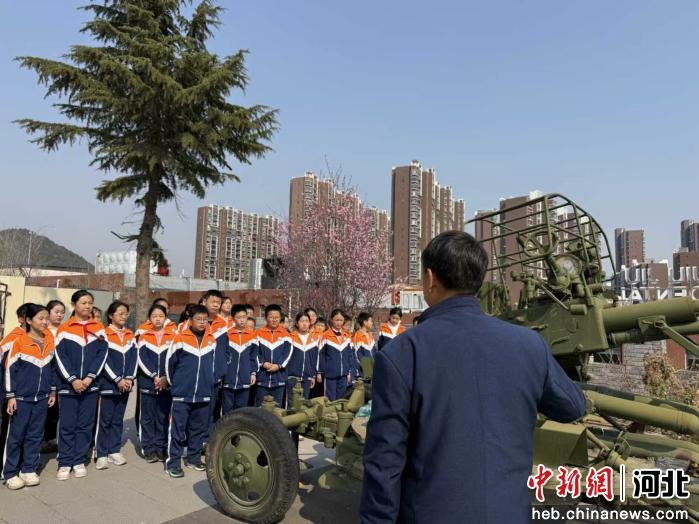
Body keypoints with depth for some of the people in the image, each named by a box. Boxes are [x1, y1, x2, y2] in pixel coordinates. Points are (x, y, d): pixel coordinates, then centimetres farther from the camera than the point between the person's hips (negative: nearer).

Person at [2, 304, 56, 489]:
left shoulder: (50, 340, 5)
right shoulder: (19, 342, -8)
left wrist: (53, 391, 12)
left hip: (42, 397, 4)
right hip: (21, 398, -4)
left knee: (35, 435, 9)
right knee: (16, 436, 3)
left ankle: (29, 470, 20)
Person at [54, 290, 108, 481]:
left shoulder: (99, 328, 6)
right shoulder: (64, 329, 1)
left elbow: (102, 353, 0)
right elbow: (60, 357, -5)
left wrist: (89, 377, -11)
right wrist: (73, 380, -14)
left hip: (90, 385, 2)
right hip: (68, 385, -1)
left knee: (85, 425, 7)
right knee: (67, 425, 4)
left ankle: (79, 461, 18)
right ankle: (65, 463, 15)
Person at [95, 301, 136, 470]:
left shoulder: (130, 335, 10)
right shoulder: (104, 334, -6)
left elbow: (134, 357, 6)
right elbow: (105, 360, -11)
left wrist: (129, 378, -7)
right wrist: (118, 380, -15)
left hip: (125, 384, 5)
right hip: (108, 384, -5)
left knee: (118, 419, 12)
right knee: (104, 419, 0)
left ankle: (114, 451, 20)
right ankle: (102, 455, 8)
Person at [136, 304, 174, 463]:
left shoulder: (173, 336, 4)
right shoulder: (143, 337, 4)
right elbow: (142, 359, -5)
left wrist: (166, 378, -11)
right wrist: (155, 376, -14)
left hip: (166, 384, 0)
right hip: (147, 383, 0)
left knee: (163, 418, 6)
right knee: (147, 418, 5)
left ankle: (161, 449, 16)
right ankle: (149, 449, 15)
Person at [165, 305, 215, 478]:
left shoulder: (212, 340, 4)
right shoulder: (180, 339, -7)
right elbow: (170, 362, 1)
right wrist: (174, 383, 9)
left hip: (204, 394, 4)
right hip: (182, 394, -4)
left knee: (199, 429, 13)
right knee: (177, 430, 1)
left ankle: (193, 458, 27)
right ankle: (173, 463, 12)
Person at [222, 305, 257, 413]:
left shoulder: (252, 335, 4)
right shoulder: (226, 335, -3)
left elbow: (254, 357, 9)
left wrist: (253, 373, 4)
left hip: (244, 380, 2)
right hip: (229, 379, -2)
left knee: (242, 408, 11)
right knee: (228, 408, 7)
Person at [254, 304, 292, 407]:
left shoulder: (285, 334, 4)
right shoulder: (259, 333, 4)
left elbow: (288, 352, -2)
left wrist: (279, 365, -14)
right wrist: (262, 364, -14)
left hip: (279, 377, 1)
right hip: (262, 377, 0)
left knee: (277, 407, 9)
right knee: (260, 406, 6)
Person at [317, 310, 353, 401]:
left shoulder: (347, 336, 6)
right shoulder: (326, 336, -5)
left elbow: (350, 355, 12)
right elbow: (321, 355, -2)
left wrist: (350, 372, 9)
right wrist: (320, 372, -2)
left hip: (343, 374, 4)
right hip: (330, 374, -4)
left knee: (341, 399, 11)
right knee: (330, 399, 1)